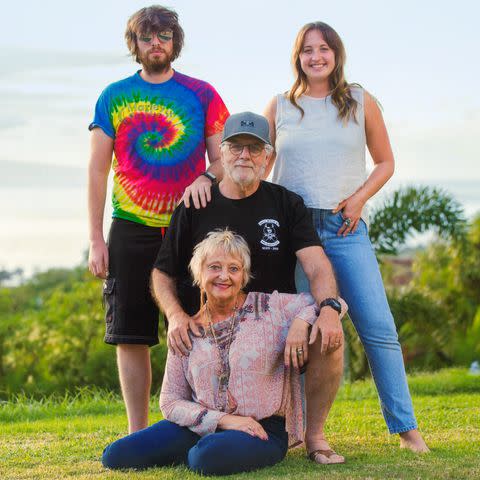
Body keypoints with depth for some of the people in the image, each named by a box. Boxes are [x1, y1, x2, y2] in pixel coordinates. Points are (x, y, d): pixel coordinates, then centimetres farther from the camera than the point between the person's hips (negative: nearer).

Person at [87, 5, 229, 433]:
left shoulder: (202, 94, 6)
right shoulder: (114, 98, 8)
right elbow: (97, 171, 8)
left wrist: (206, 177, -18)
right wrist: (96, 238, 2)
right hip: (131, 232, 1)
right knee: (131, 337, 1)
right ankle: (137, 435, 10)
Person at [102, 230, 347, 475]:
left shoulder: (270, 307, 1)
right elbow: (170, 402, 2)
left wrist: (301, 321, -15)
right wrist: (222, 419, -13)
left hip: (262, 430, -3)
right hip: (203, 426, 3)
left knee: (209, 456, -37)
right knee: (115, 455, -15)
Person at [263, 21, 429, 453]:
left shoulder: (361, 103, 9)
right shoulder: (279, 108, 10)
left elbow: (385, 162, 13)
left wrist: (358, 199, -2)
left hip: (345, 228, 0)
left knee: (379, 328, -6)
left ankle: (406, 428, 0)